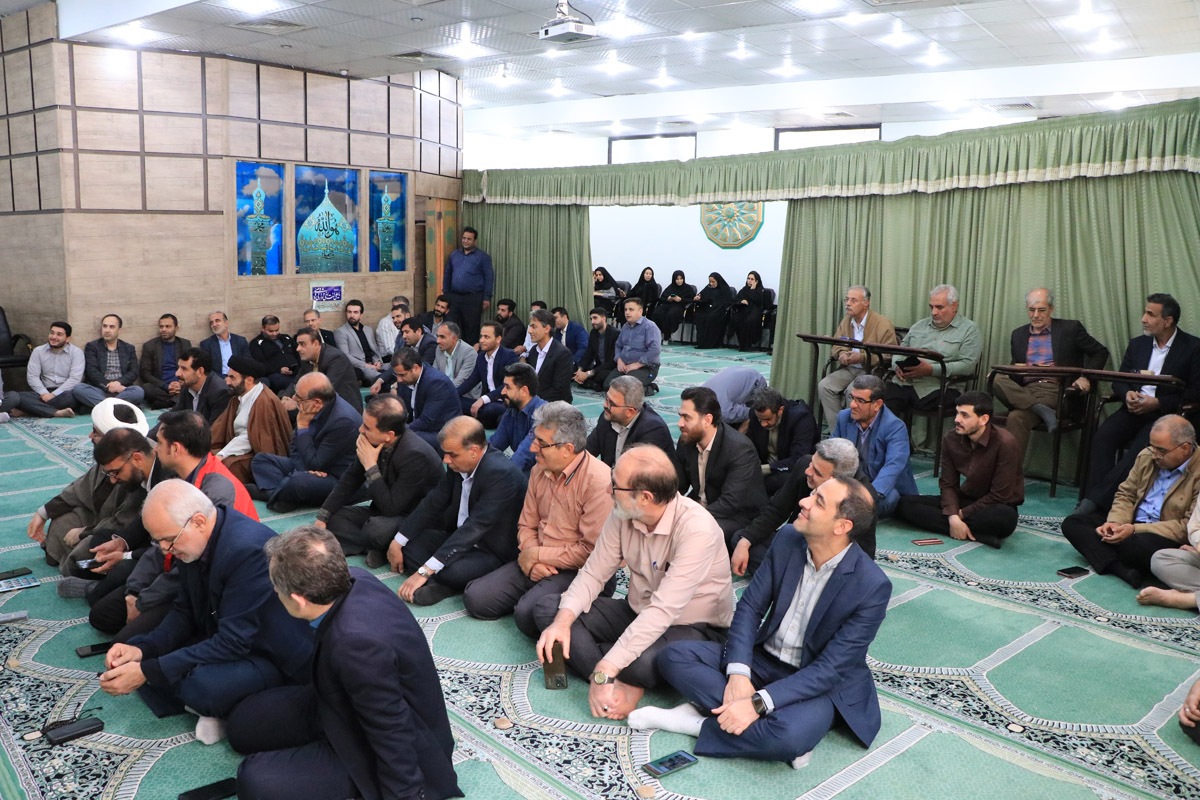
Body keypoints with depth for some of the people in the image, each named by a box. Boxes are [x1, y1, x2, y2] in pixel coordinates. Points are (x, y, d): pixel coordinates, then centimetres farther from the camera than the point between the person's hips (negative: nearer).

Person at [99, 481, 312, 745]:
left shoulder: (250, 549, -31)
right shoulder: (192, 540, -4)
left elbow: (232, 644, -30)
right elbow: (185, 612, 7)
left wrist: (148, 671, -28)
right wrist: (142, 649, -11)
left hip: (273, 658, -9)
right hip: (221, 640, 9)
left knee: (203, 684, -35)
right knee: (133, 655, 3)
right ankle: (212, 706, -2)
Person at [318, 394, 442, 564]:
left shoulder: (415, 455, -30)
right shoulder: (374, 441, -10)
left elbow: (391, 508, -27)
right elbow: (350, 479, 4)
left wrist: (371, 466, -27)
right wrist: (322, 517, -1)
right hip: (384, 512, 8)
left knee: (376, 529, -35)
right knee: (332, 517, -2)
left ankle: (379, 548, -3)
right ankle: (378, 547, -11)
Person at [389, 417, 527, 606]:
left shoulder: (501, 473, -28)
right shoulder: (459, 465, -5)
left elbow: (474, 528, -32)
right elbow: (433, 503, 5)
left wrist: (425, 571, -33)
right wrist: (397, 542, 0)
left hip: (494, 553, -8)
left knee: (452, 572, -36)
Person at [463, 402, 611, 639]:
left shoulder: (598, 481, -20)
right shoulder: (539, 470, 5)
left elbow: (592, 551, -21)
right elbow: (527, 524, 13)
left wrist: (539, 555, -13)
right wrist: (530, 558, -8)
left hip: (576, 570, -7)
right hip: (536, 562, 7)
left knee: (528, 614, -30)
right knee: (475, 598, -6)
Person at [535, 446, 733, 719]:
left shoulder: (697, 529, -30)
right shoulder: (623, 514, -9)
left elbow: (663, 611, -35)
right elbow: (593, 574, -3)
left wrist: (603, 672, -37)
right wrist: (562, 621, -22)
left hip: (693, 627, -7)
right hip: (637, 613, 7)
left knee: (643, 661, -40)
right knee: (548, 609, -7)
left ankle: (608, 680, -4)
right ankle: (622, 685, -20)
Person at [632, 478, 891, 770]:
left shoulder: (872, 586, -22)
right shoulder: (787, 540, -7)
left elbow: (831, 668, -23)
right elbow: (750, 606, -4)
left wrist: (758, 704, -30)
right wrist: (738, 673, -20)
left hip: (819, 683, -4)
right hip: (763, 659, 5)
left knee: (789, 735, -38)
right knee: (674, 656, -14)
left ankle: (697, 721, -16)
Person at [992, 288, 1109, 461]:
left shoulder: (1070, 328, 9)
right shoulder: (1018, 335, 20)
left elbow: (1100, 352, 12)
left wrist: (1086, 377, -5)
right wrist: (1003, 373, -1)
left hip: (1054, 390, -4)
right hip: (1025, 391, 4)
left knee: (1016, 418, -32)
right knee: (998, 380, -30)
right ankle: (1043, 411, -34)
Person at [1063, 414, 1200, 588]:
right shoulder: (1147, 456, 5)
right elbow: (1126, 494, 11)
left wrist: (1135, 530, -23)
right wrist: (1115, 522, -10)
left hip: (1168, 538, -7)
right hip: (1131, 524, 8)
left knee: (1141, 545, -41)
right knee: (1072, 523, -8)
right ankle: (1122, 569, -28)